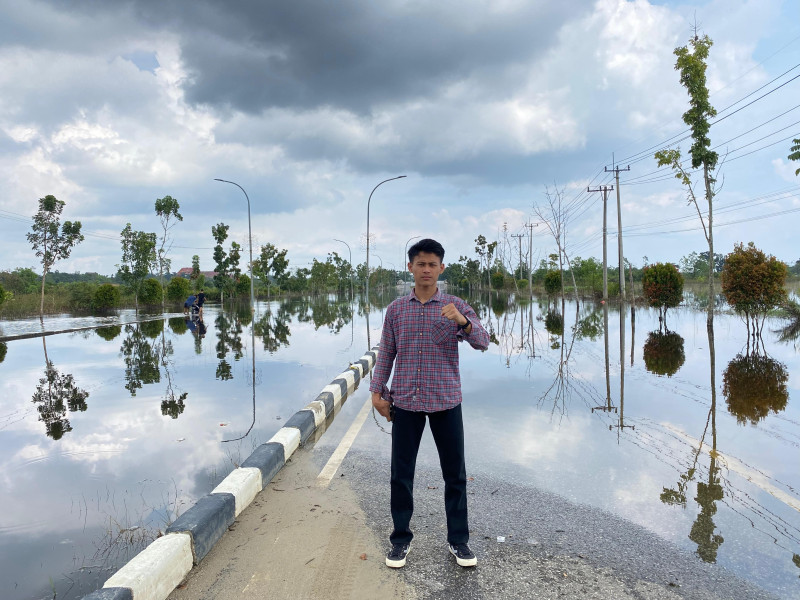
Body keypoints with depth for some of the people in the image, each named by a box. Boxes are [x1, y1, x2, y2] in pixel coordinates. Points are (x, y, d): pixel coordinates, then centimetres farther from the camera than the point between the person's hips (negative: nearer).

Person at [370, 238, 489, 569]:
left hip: (446, 401, -1)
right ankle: (401, 539, 23)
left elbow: (482, 342, -10)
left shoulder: (456, 306, 1)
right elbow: (385, 353, 9)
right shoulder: (396, 309, 5)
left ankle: (458, 539, 23)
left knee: (455, 473, 7)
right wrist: (376, 391, 4)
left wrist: (463, 322, -28)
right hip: (405, 402, 1)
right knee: (401, 474, 6)